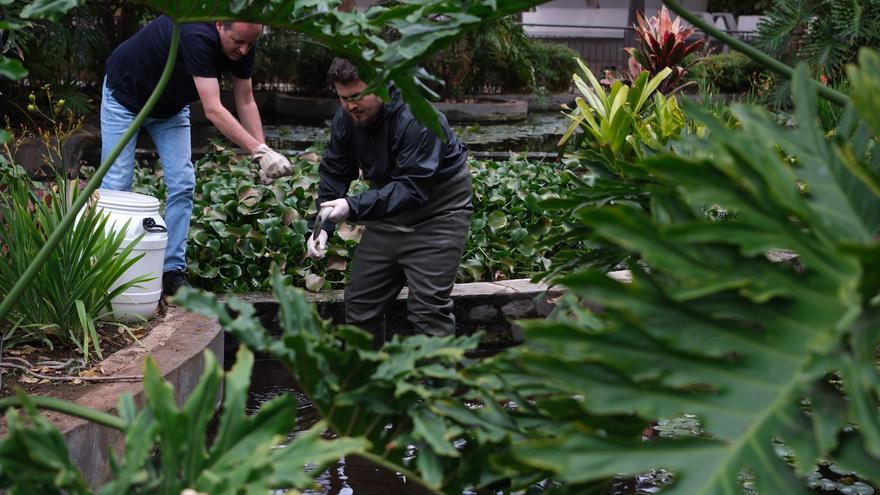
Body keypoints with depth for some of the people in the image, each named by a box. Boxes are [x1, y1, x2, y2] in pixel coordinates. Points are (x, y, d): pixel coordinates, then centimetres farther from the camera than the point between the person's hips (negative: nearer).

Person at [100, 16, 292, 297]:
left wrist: (264, 152, -23)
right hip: (125, 96, -6)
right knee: (117, 185, -5)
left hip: (171, 105, 6)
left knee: (182, 185, -5)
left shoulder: (242, 44, -19)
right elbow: (213, 110, -44)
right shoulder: (198, 36, -41)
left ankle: (173, 271, 1)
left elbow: (245, 102, -10)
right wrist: (259, 151, -49)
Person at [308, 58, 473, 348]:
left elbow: (413, 188, -34)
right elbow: (334, 173, 2)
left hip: (437, 213, -7)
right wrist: (323, 225, -12)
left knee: (428, 310, -12)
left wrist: (353, 207, -40)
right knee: (360, 303, 7)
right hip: (388, 212, 7)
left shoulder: (418, 119, -29)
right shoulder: (346, 118, -7)